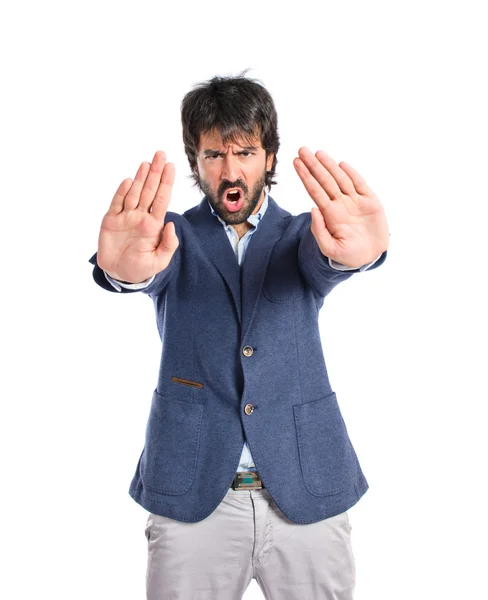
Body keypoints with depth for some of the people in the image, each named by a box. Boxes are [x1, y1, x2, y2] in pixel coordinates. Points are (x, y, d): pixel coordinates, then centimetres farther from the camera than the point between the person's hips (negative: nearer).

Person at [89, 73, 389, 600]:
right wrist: (125, 269, -44)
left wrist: (356, 251, -42)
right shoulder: (174, 236, 2)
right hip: (192, 495, -1)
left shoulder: (300, 236, 5)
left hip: (307, 493, 1)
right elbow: (150, 272, -19)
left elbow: (324, 258, -17)